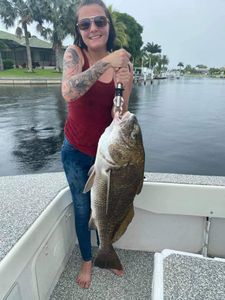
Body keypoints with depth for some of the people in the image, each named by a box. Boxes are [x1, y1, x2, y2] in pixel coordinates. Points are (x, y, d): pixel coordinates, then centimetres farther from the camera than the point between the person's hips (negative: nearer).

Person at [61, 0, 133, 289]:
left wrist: (126, 85, -27)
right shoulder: (74, 53, -12)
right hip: (76, 151, -1)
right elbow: (68, 92, -34)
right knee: (82, 209, 13)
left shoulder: (122, 62, -7)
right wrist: (106, 62, -34)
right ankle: (86, 260, 41)